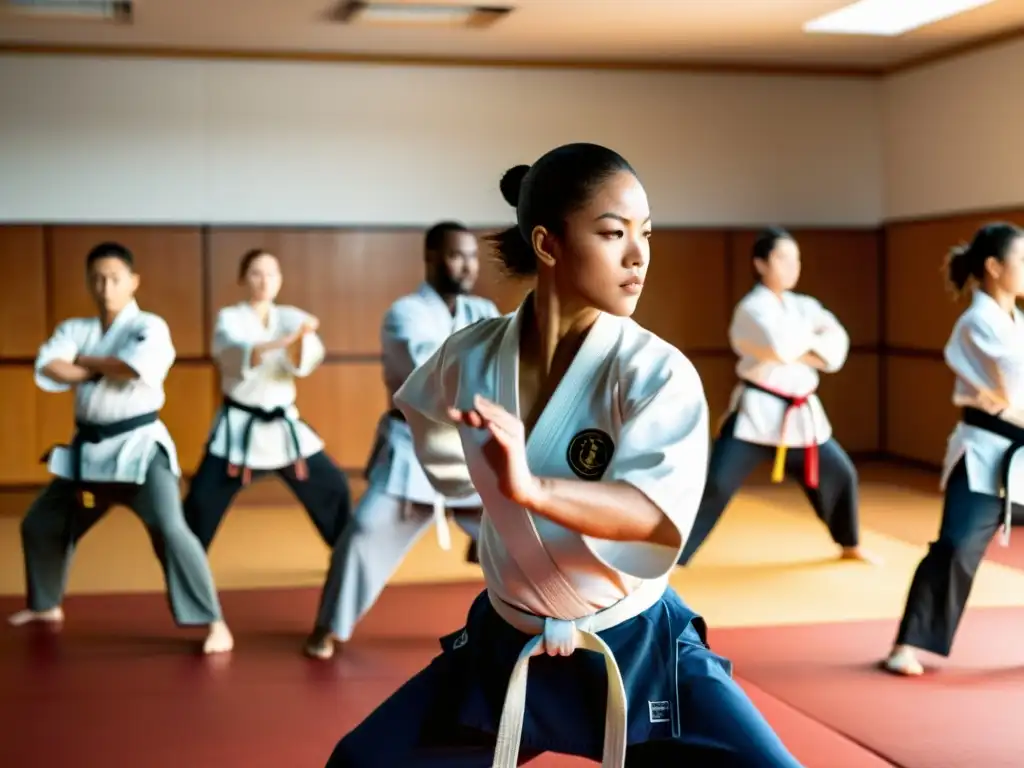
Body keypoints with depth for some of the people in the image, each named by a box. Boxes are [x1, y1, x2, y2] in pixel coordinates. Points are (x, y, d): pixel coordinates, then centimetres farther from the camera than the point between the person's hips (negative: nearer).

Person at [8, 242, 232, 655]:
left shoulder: (150, 326, -7)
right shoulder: (75, 328, 7)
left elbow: (138, 367, -26)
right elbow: (48, 369, -10)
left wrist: (85, 360, -10)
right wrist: (108, 370, -17)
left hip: (139, 445, -6)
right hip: (88, 449, 7)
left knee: (169, 529, -24)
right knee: (40, 525, 18)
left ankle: (213, 622, -17)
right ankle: (45, 604, 43)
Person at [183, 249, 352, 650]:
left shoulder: (291, 318, 3)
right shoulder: (230, 318, -6)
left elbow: (303, 363, -14)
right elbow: (235, 353, -29)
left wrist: (302, 339, -38)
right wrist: (281, 342, -46)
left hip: (283, 425, 3)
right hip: (238, 427, -3)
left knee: (332, 487, 4)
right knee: (202, 500, -10)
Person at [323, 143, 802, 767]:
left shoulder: (656, 372, -19)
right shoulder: (472, 359, -8)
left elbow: (662, 515, -35)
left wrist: (532, 487, -49)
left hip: (638, 652, -3)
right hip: (506, 649, 3)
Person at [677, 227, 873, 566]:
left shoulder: (804, 306, 10)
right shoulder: (751, 309, -11)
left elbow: (837, 342, 0)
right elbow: (782, 345, -29)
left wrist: (808, 354, -18)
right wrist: (814, 334, -9)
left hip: (800, 413, 7)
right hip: (757, 411, -7)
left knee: (839, 473, 14)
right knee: (715, 485, -13)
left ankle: (849, 546, 37)